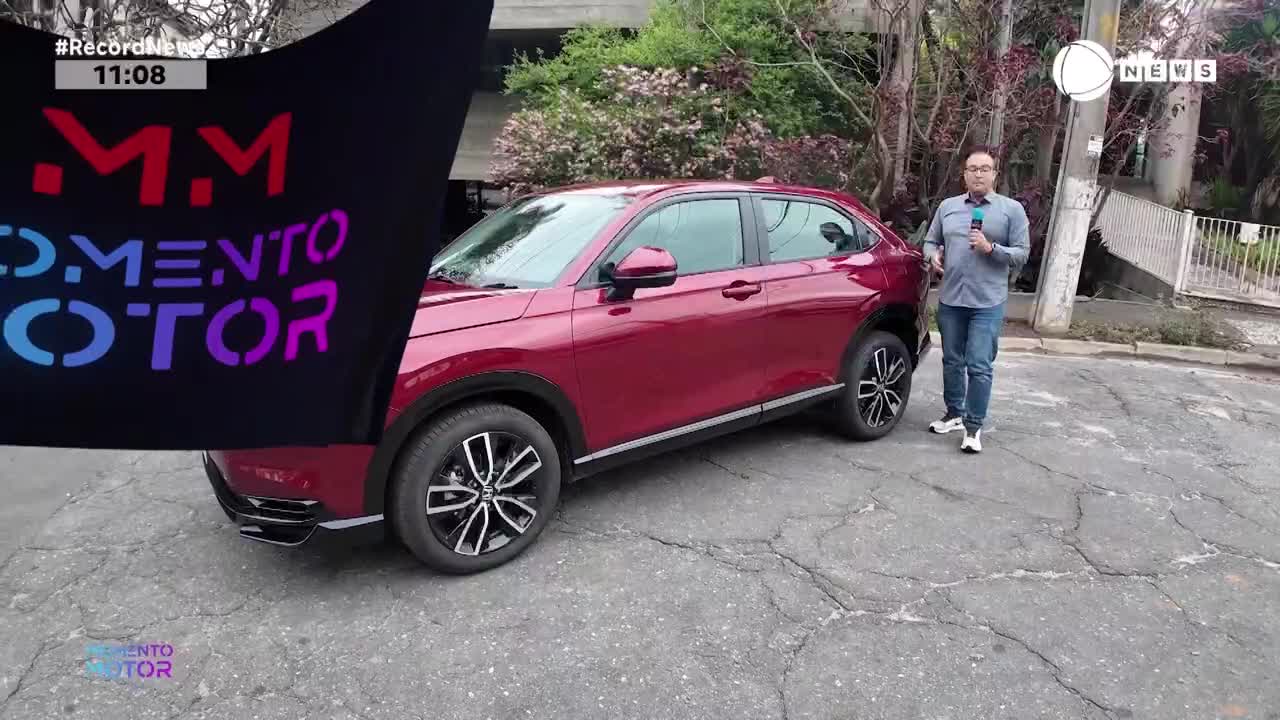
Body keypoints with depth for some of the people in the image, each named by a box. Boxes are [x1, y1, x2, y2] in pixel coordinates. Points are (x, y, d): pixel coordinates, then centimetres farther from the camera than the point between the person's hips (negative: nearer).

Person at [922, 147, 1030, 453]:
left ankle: (974, 426, 5)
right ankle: (954, 414, 30)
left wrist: (991, 248, -17)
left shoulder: (1012, 209, 0)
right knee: (952, 362, 14)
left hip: (988, 304, -4)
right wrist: (933, 255, -7)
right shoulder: (947, 206, 9)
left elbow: (1022, 253, -2)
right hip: (950, 300, 4)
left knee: (979, 367, -5)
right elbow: (930, 241, 16)